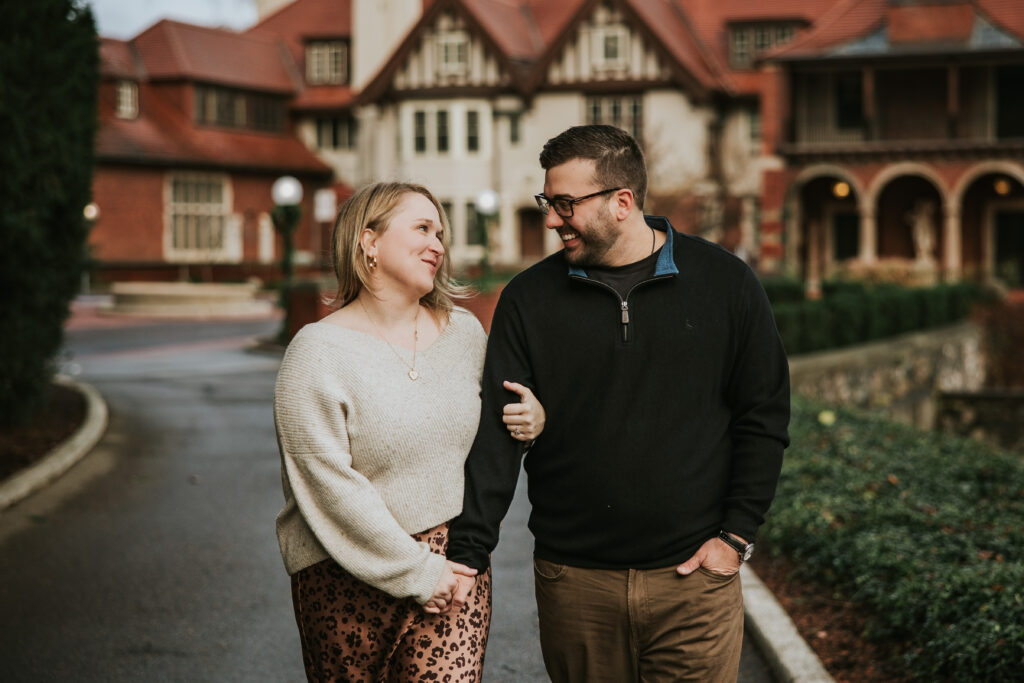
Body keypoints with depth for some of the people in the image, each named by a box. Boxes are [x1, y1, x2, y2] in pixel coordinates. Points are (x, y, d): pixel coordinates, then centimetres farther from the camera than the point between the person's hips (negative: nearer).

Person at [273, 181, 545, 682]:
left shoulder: (464, 331, 8)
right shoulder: (318, 353, -9)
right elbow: (329, 487, -14)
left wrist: (530, 420, 0)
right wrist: (414, 571, -13)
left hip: (453, 563, 3)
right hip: (350, 579, -3)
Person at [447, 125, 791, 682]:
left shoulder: (725, 284, 0)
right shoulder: (529, 299, 3)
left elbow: (763, 417, 4)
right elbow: (494, 433, -1)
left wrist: (736, 536, -2)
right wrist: (467, 553, -9)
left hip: (693, 578, -1)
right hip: (572, 583, 1)